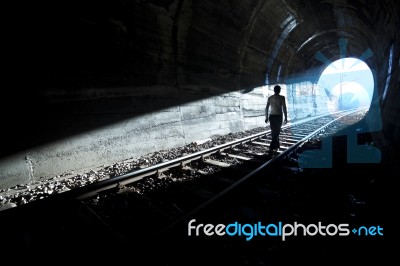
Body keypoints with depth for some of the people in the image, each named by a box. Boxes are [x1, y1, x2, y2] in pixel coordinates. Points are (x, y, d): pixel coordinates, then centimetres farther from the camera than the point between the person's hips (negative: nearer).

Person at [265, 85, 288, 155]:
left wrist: (266, 117, 14)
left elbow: (266, 108, 6)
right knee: (276, 133, -1)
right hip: (278, 116, -4)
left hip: (271, 116, 4)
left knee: (274, 132, 17)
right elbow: (284, 108, -8)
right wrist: (286, 117, 1)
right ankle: (271, 149, -12)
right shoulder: (282, 98, -6)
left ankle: (276, 145, 31)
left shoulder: (270, 98, 5)